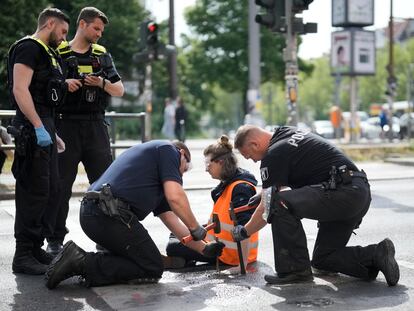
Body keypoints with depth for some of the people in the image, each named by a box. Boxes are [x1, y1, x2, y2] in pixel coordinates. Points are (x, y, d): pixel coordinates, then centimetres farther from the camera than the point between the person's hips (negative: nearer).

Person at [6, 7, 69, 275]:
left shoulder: (47, 53, 22)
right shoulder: (28, 48, -8)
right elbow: (20, 90, -19)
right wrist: (39, 127, -25)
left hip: (44, 126, 10)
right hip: (32, 129, -10)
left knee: (51, 190, 12)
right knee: (34, 192, -9)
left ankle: (36, 248, 21)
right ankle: (23, 255, -4)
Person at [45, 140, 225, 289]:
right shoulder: (168, 150, 7)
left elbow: (170, 219, 33)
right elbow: (175, 197, -8)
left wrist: (204, 248, 33)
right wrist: (196, 229, 5)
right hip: (111, 214, -10)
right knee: (152, 269, 4)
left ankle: (80, 258, 6)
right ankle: (85, 264, -9)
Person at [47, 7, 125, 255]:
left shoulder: (103, 55, 14)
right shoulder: (59, 53, 3)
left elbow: (120, 90, 12)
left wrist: (102, 83, -8)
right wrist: (64, 85, -15)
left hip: (96, 126, 3)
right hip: (67, 125, -3)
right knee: (61, 185, 1)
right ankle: (56, 240, 10)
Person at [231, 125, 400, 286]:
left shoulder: (273, 155, -8)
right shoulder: (289, 132, 19)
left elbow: (266, 209, -3)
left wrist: (243, 232, 13)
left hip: (342, 193, -10)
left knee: (278, 203, -19)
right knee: (322, 260, 18)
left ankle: (295, 269, -9)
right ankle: (377, 255, 3)